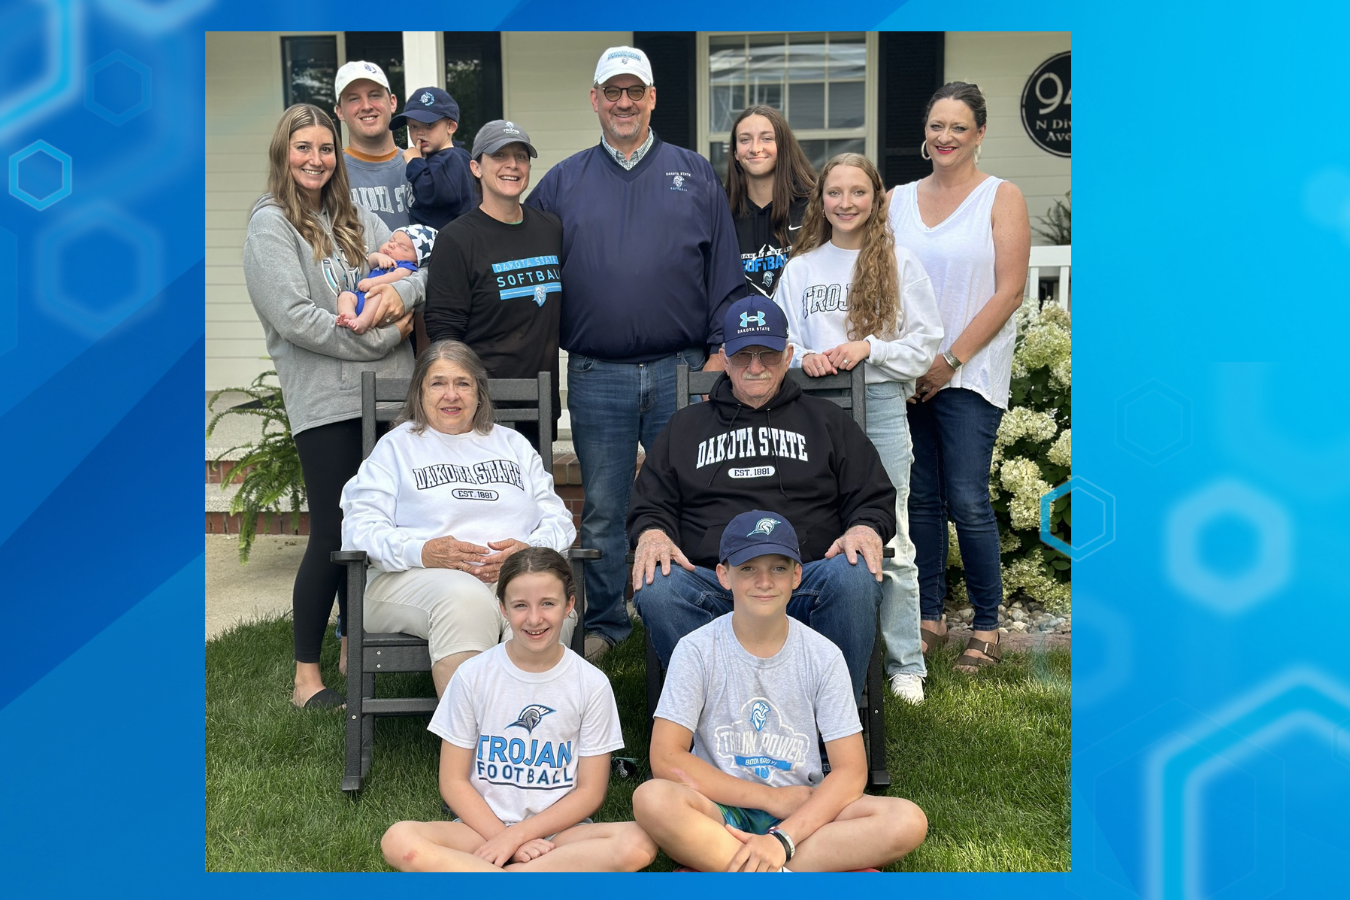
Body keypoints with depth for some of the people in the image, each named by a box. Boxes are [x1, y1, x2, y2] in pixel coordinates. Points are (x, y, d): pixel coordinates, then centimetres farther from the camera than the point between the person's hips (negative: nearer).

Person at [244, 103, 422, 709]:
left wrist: (401, 290, -13)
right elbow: (295, 319, -14)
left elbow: (418, 272, 11)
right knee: (332, 534, -3)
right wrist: (382, 339, -12)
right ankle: (306, 675, 10)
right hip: (326, 401, -6)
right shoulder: (270, 224, -3)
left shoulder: (355, 218, 16)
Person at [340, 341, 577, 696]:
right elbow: (360, 528, 4)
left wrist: (529, 550, -7)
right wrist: (422, 552, -14)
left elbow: (558, 520, 17)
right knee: (464, 599, -38)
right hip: (413, 577, -2)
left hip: (517, 576, 2)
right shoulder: (395, 446, 18)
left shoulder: (513, 445, 26)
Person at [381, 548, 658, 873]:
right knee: (399, 840, -29)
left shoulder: (592, 684, -2)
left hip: (558, 831, 0)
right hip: (483, 827, 0)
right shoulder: (472, 676, -1)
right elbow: (453, 781, 1)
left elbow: (590, 791, 0)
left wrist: (517, 835, -11)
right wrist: (505, 839, -12)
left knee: (638, 844, -31)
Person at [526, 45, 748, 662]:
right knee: (603, 508, 8)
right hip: (596, 377, 0)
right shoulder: (562, 184, 10)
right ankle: (603, 624, 22)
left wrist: (720, 351, -1)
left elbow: (725, 272, 7)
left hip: (681, 373, 0)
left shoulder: (696, 176, 9)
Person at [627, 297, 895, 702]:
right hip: (710, 579, 1)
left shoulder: (827, 421, 26)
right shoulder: (687, 425, 28)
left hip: (808, 574, 0)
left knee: (853, 578, -35)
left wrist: (864, 529, -4)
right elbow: (649, 505, 22)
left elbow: (876, 498, 20)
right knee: (656, 590, -33)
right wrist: (652, 533, -2)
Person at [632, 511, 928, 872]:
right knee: (652, 799, -34)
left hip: (804, 814, 2)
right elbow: (666, 758, -12)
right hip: (723, 811, -2)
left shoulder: (823, 656, -2)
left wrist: (782, 838, -23)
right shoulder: (697, 650, -6)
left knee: (908, 821, -25)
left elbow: (850, 770, -8)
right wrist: (771, 797, -14)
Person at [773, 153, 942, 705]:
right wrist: (806, 358, -9)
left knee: (890, 541, 0)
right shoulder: (801, 267, 11)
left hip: (881, 408, -2)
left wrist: (869, 348, -12)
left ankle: (905, 664, 11)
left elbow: (926, 343, 1)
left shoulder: (900, 265, 5)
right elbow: (781, 339, 12)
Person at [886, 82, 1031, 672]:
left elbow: (1008, 294, -5)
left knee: (967, 500, -8)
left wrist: (951, 360, -10)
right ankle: (929, 617, 18)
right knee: (920, 498, 6)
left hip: (970, 374, -4)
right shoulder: (899, 201, 13)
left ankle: (987, 626, 7)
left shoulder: (1001, 198, 2)